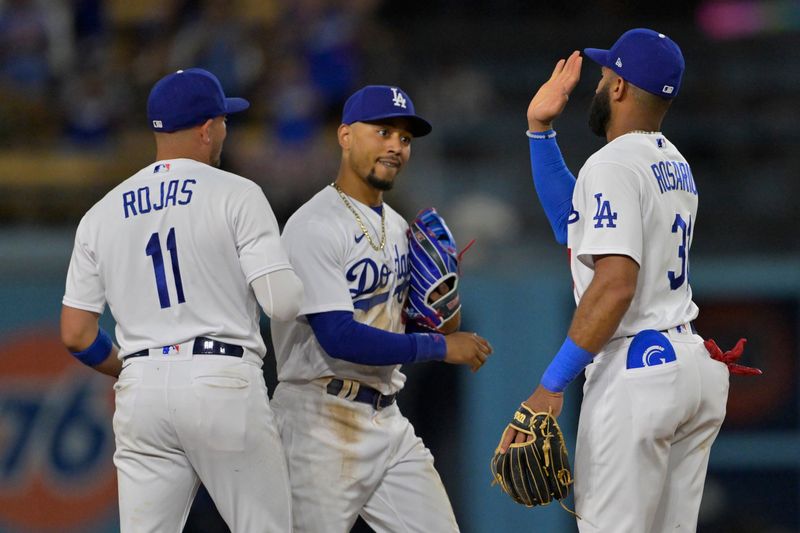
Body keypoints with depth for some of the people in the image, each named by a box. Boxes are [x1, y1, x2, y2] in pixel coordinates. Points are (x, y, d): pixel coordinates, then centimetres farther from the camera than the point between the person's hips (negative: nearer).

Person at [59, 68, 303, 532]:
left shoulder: (102, 215, 12)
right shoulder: (236, 195, -1)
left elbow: (76, 334, 9)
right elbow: (283, 302, -9)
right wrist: (297, 279, 14)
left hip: (141, 388, 4)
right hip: (224, 385, -4)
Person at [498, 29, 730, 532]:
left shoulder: (613, 164, -11)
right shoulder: (678, 167, 17)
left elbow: (616, 285, -21)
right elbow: (574, 225, 25)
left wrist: (551, 386, -21)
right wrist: (540, 129, 22)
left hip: (636, 375, -9)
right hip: (696, 368, 9)